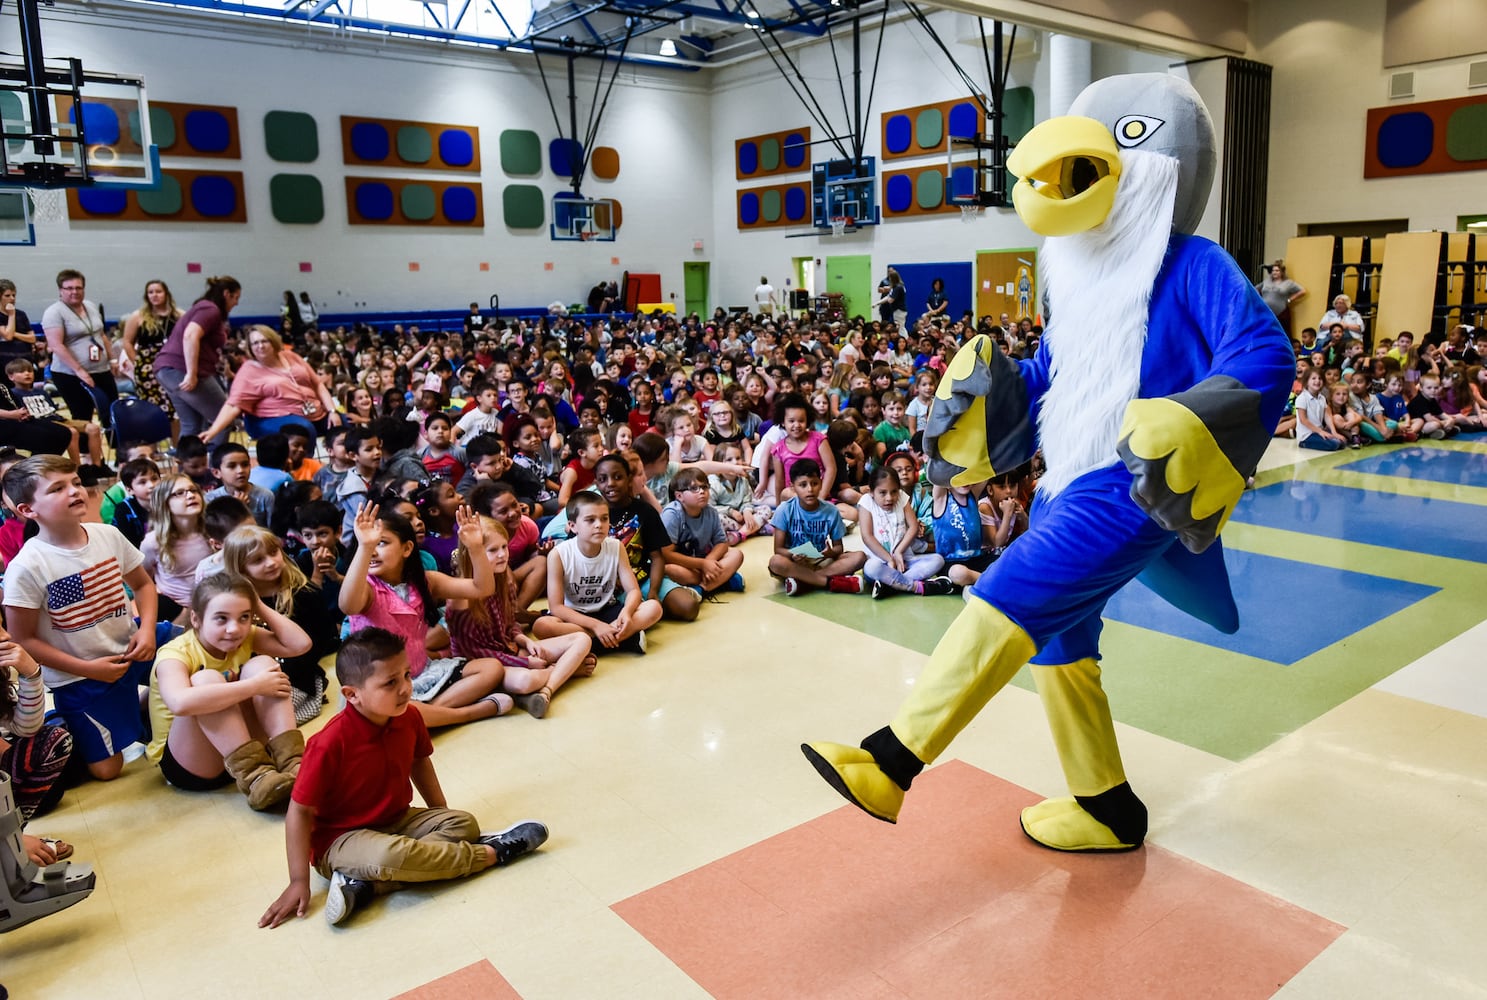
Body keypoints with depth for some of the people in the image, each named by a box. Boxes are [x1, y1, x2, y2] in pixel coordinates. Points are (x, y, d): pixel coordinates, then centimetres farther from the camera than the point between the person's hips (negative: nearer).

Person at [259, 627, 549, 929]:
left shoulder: (409, 719, -8)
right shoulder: (331, 743, -26)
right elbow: (300, 812, -18)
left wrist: (440, 814, 14)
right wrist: (299, 882, -17)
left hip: (396, 820, 7)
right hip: (341, 837, -7)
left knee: (463, 823, -9)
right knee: (391, 855, -36)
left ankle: (366, 883, -22)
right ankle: (491, 853, -16)